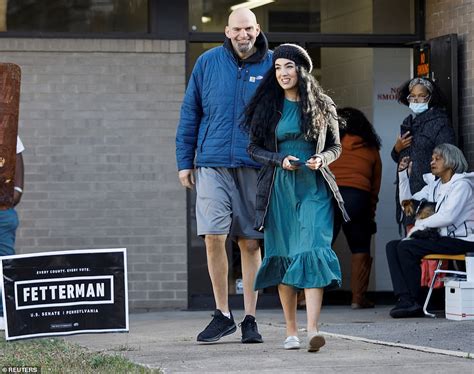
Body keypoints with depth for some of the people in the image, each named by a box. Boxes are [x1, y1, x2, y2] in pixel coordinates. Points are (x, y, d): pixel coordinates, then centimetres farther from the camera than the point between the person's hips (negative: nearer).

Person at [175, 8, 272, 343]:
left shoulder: (272, 65, 3)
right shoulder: (208, 63, 5)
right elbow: (190, 114, 9)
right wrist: (184, 161, 6)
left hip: (255, 167, 0)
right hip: (213, 164, 0)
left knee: (251, 243, 4)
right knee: (213, 237, -7)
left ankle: (250, 319, 12)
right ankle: (223, 315, 6)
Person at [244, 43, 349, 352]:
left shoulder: (321, 106, 5)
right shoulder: (267, 106, 6)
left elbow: (336, 146, 13)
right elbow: (254, 147, 8)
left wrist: (321, 159, -9)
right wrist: (280, 160, -10)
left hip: (314, 188, -1)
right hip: (280, 188, 2)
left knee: (312, 251, -15)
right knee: (283, 256, 2)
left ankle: (313, 330, -24)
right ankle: (291, 331, 11)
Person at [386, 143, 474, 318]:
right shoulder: (434, 185, 19)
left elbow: (448, 216, -19)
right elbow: (407, 203, 16)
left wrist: (420, 224, -10)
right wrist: (403, 175, 7)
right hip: (441, 238, 9)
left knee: (406, 248, -23)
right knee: (392, 246, -7)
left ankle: (414, 302, -17)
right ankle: (404, 298, -23)